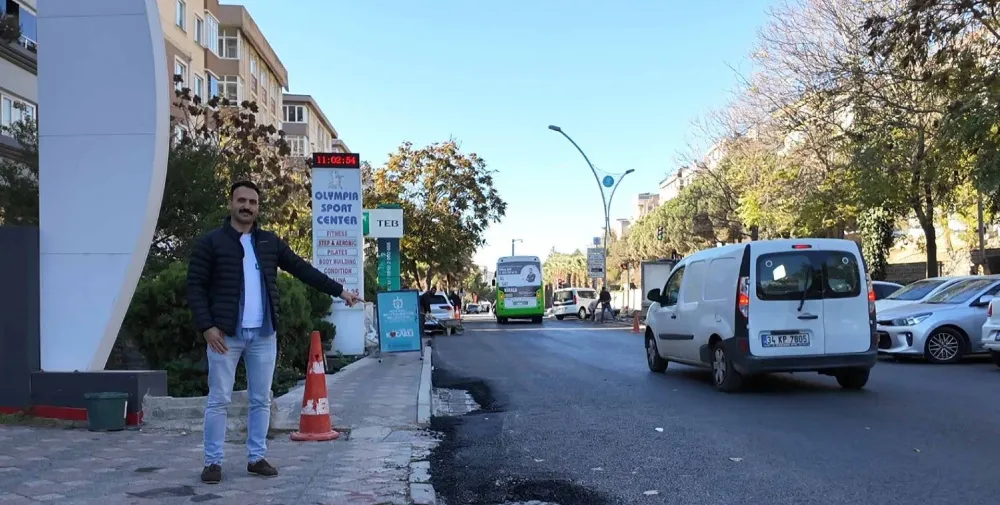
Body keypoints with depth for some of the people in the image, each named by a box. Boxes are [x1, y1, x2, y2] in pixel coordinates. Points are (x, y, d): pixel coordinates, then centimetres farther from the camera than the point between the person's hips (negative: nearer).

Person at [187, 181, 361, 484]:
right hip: (225, 334, -3)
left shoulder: (270, 242, 10)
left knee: (261, 400, 8)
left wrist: (338, 290, 13)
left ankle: (256, 458, 18)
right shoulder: (210, 242, -1)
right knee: (219, 400, 2)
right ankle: (213, 462, 12)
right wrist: (207, 326, -14)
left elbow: (303, 269, 14)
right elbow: (195, 287, -4)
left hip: (263, 334, 4)